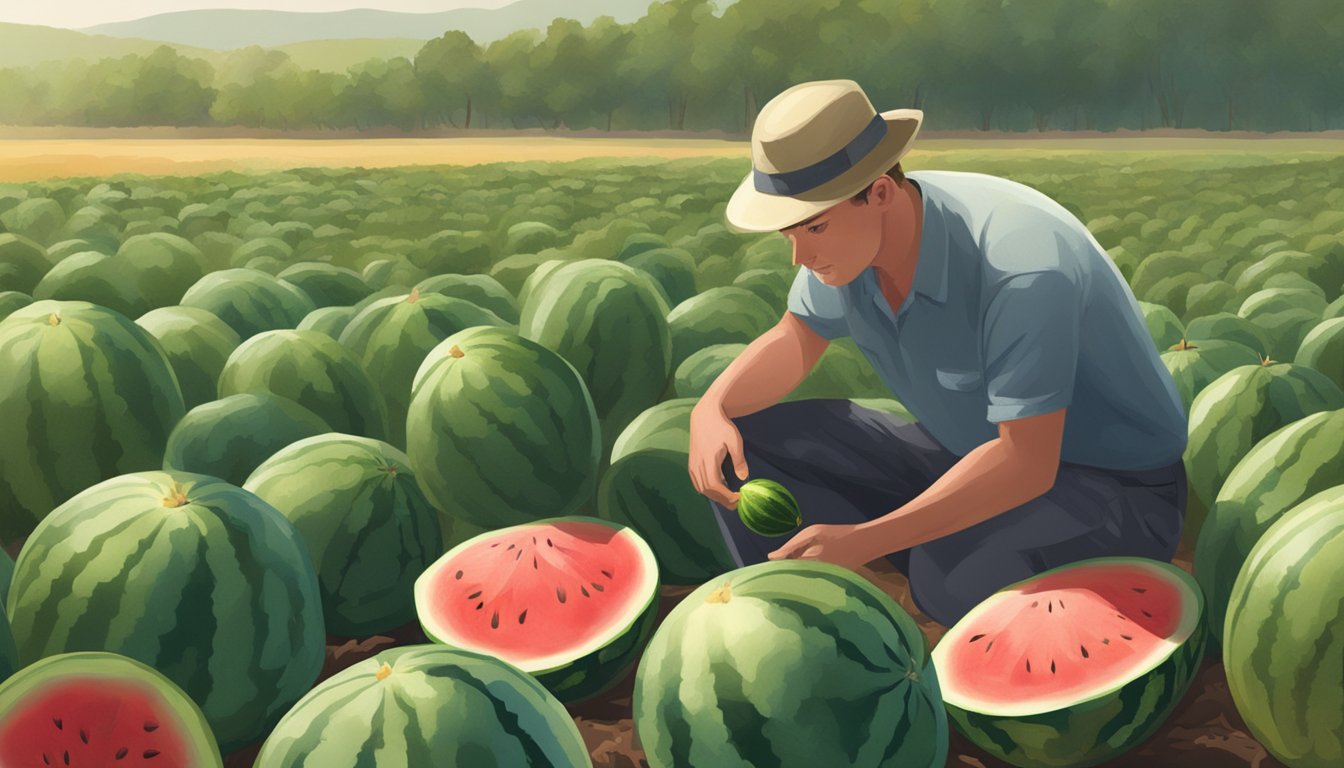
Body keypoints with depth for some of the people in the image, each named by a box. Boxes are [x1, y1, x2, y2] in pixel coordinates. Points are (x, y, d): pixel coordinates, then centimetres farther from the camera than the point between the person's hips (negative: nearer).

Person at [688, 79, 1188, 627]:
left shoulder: (1021, 267, -33)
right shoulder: (847, 233, -9)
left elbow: (1027, 463, -34)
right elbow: (797, 338, 9)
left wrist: (864, 540, -39)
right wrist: (711, 410, -11)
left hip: (1115, 486, -7)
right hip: (969, 456, 7)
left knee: (949, 566, -40)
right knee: (741, 445, -7)